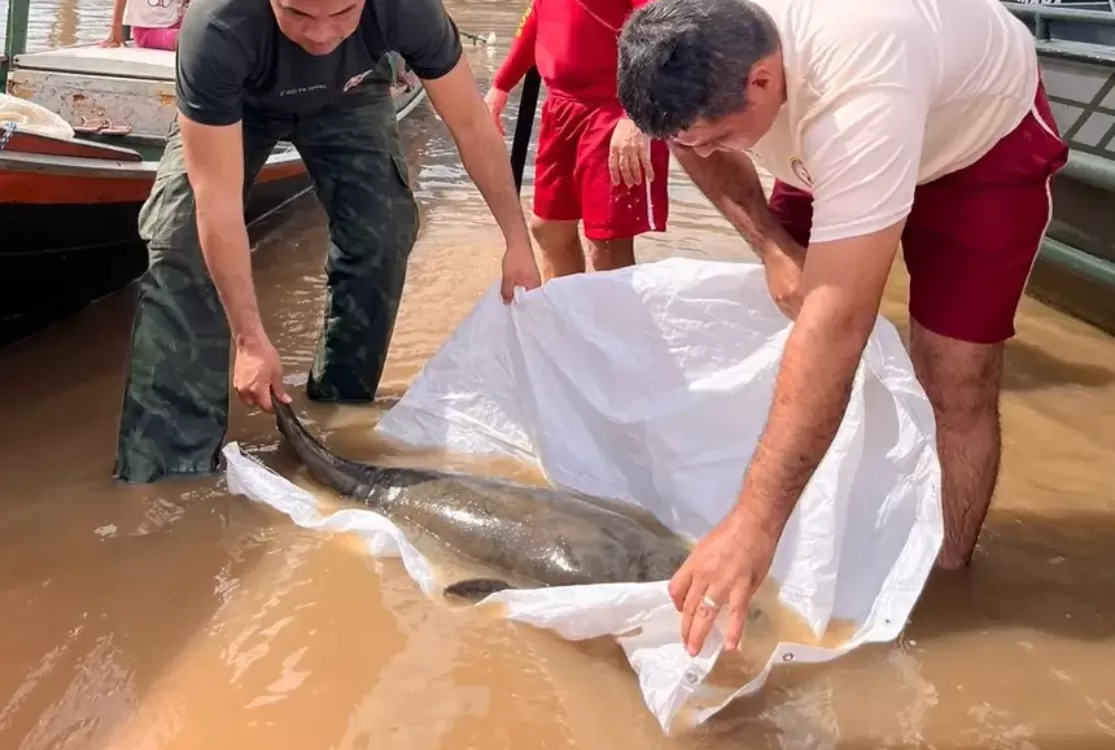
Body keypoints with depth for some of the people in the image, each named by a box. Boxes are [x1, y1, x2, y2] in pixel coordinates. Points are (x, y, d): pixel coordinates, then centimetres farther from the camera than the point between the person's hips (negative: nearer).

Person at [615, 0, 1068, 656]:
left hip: (984, 137, -6)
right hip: (825, 146, 6)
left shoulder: (860, 88, -47)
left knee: (954, 383, -14)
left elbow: (837, 325, -51)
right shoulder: (706, 55, -28)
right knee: (785, 338, -1)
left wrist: (756, 522, -55)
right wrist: (771, 245, -20)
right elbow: (702, 151, -2)